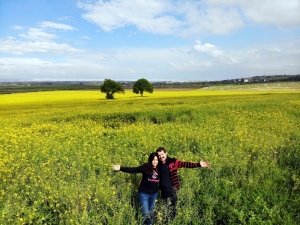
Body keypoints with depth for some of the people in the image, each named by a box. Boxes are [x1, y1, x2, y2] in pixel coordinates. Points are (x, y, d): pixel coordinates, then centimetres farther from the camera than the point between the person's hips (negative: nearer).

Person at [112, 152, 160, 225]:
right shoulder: (145, 167, -17)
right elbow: (133, 170, -23)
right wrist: (120, 168, -30)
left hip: (154, 194, 3)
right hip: (144, 193, -3)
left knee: (151, 213, 18)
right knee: (146, 214, 0)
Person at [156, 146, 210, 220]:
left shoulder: (173, 161, -8)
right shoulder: (158, 164, 4)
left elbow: (185, 164, -17)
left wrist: (198, 164, -27)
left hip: (172, 190, -4)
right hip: (163, 191, 4)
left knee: (171, 211, -1)